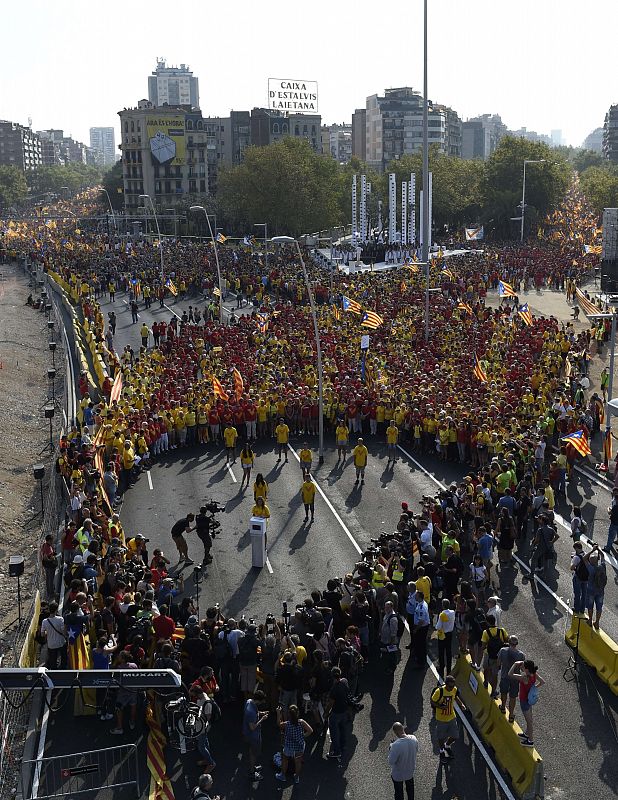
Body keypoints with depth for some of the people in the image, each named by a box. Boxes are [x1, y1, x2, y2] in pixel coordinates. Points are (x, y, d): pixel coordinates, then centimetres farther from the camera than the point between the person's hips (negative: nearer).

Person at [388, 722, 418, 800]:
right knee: (410, 788, 32)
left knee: (399, 792, 22)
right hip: (410, 770, 5)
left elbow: (391, 762, -27)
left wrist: (391, 748, -17)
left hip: (398, 774, -5)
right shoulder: (414, 738, -21)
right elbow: (416, 752, -2)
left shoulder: (396, 745, -39)